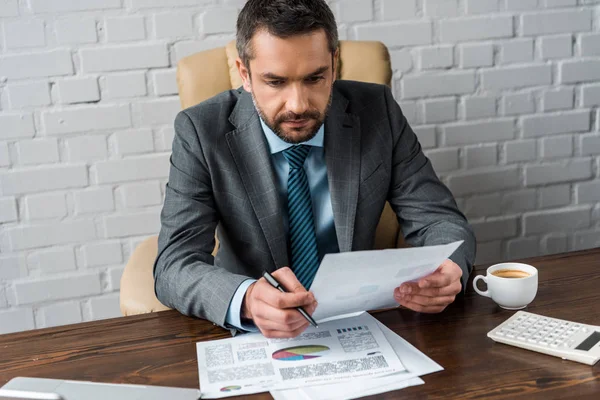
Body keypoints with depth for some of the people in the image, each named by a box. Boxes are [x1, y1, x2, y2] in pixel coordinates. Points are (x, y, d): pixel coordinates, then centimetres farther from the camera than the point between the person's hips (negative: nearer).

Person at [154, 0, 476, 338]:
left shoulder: (378, 112, -8)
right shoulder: (202, 132, -12)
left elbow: (442, 220, -4)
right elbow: (174, 267, -18)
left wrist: (447, 270, -28)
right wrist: (246, 300, -39)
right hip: (253, 334, 0)